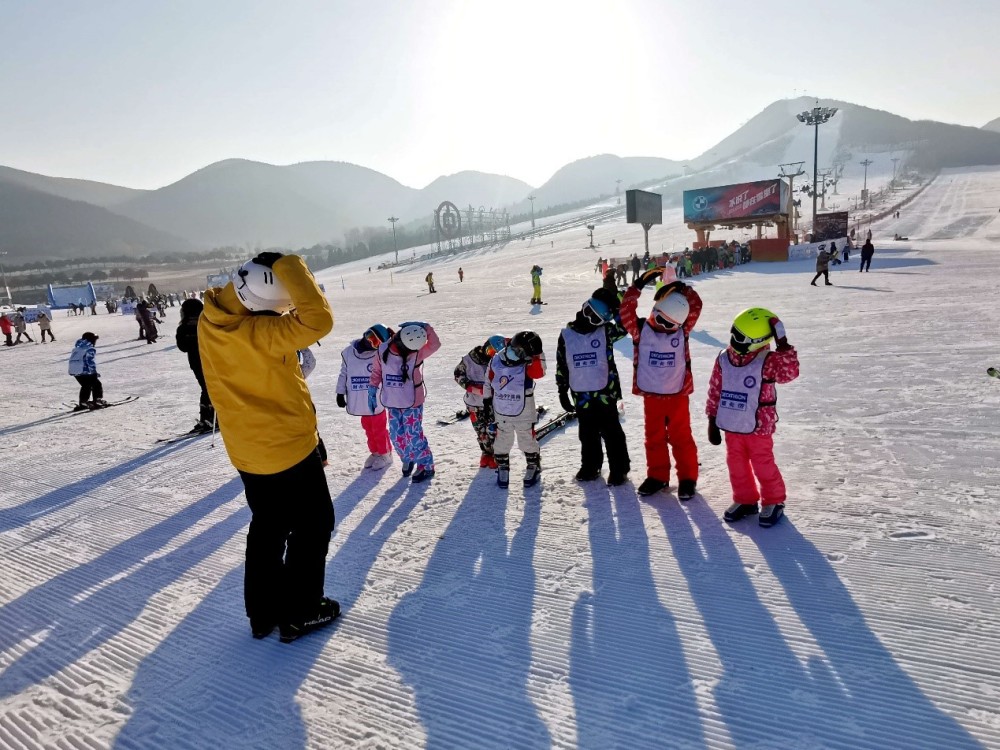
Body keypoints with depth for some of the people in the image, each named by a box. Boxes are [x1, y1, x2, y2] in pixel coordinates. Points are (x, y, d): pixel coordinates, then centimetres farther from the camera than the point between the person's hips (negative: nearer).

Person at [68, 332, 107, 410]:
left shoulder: (76, 348, 20)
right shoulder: (90, 349, -6)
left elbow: (72, 360, 22)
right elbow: (91, 361, -13)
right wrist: (94, 372, -7)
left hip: (74, 370, 8)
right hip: (85, 371, -8)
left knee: (85, 386, 22)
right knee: (96, 385, 5)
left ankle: (82, 403, 22)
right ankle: (97, 401, 0)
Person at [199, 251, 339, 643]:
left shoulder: (209, 321, -6)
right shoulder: (261, 332, -31)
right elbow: (318, 320, -38)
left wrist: (276, 274, -5)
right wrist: (288, 268, -30)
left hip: (246, 450, 8)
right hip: (289, 445, -8)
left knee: (267, 526, 23)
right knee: (312, 526, 12)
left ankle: (263, 612, 33)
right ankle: (300, 612, 21)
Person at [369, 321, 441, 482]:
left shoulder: (417, 352, -16)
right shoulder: (383, 350, -7)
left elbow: (435, 344, -31)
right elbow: (376, 371, 6)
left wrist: (425, 327, -35)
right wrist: (372, 391, 6)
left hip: (412, 402, -4)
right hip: (392, 403, 4)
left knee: (413, 435, -3)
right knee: (396, 436, 11)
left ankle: (426, 467, 14)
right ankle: (407, 460, 37)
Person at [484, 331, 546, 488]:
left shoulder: (527, 365, -14)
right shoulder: (496, 361, -7)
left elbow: (539, 372, -36)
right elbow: (488, 382, 5)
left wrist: (536, 354, -40)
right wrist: (487, 401, 10)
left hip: (524, 413, -2)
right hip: (501, 413, 2)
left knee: (528, 441, 10)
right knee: (502, 442, 13)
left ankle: (533, 468, 29)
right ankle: (502, 468, 32)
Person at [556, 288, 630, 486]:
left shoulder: (605, 331, -3)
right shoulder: (566, 335, -1)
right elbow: (561, 366, 6)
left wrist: (614, 306, -29)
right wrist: (562, 392, 7)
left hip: (605, 393, -2)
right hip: (581, 396, 2)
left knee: (611, 433, 6)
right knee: (587, 434, 16)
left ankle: (619, 469, 19)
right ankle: (590, 466, 34)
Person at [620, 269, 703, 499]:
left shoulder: (682, 330, -4)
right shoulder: (641, 330, -8)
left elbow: (695, 306, -10)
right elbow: (626, 311, -19)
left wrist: (682, 288, -19)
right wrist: (639, 285, -24)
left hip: (678, 395, 0)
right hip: (651, 396, 0)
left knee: (681, 437, 8)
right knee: (654, 438, 13)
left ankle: (687, 478, 19)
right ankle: (657, 476, 26)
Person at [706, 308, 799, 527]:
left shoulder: (767, 361, -16)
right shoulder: (723, 359, -3)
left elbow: (790, 372, -35)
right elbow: (714, 392, 3)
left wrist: (782, 343, -35)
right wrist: (712, 422, 5)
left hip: (758, 427, -5)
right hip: (731, 426, 5)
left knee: (763, 466, 7)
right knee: (736, 465, 16)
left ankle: (774, 501, 28)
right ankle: (745, 500, 35)